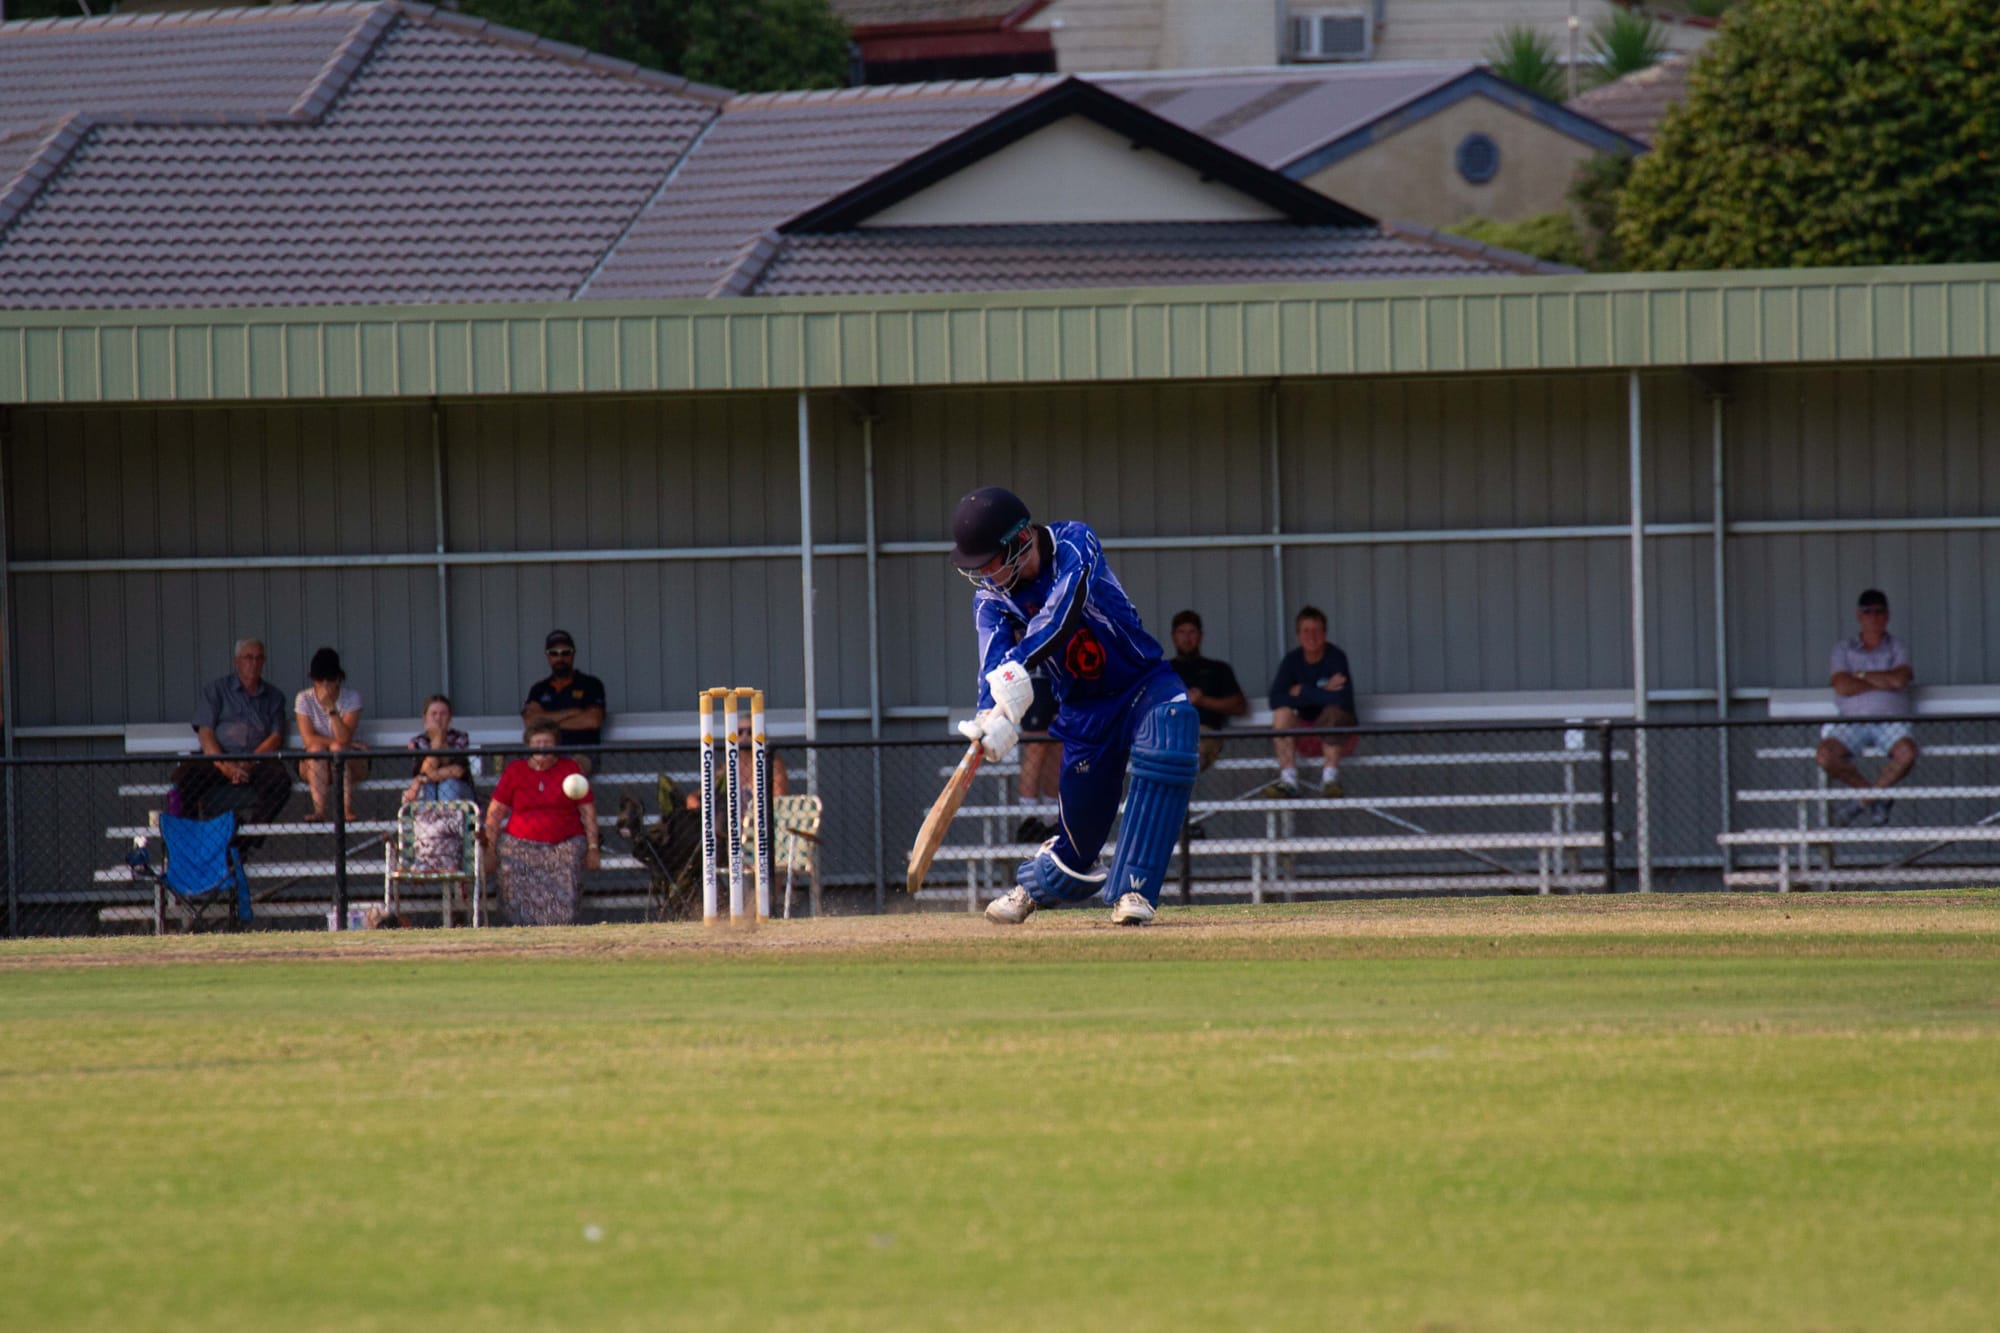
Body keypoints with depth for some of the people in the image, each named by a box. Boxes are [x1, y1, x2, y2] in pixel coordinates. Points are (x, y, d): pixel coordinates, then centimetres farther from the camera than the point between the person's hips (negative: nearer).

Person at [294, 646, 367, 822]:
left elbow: (344, 738, -22)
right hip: (314, 766, 1)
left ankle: (348, 809, -35)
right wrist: (340, 741, -21)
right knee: (317, 748, -30)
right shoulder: (304, 699, -6)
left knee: (337, 748, -31)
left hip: (347, 763, -1)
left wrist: (330, 707, -31)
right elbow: (308, 739, -16)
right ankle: (319, 811, -36)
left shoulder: (351, 696, -9)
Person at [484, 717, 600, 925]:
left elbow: (588, 810, 8)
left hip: (564, 848, -1)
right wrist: (490, 847, 1)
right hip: (521, 848, 1)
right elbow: (495, 810, 7)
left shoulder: (571, 769, 7)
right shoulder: (515, 771, 7)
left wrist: (592, 847, 3)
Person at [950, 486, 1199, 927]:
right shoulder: (991, 598, -9)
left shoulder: (1075, 544, -20)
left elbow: (1060, 614, -37)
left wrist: (1016, 669, -53)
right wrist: (994, 717, -49)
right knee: (1081, 825, 3)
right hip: (1082, 708, 3)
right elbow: (994, 664, -26)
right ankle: (1035, 885, 38)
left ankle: (1131, 891, -28)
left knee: (1165, 752, -32)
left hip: (1143, 684, -3)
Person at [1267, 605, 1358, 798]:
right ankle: (1288, 780, -31)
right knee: (1282, 712, -24)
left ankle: (1330, 779, -34)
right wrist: (1322, 693, -23)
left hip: (1337, 732, -3)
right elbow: (1276, 699, -17)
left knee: (1333, 712, -34)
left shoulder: (1335, 657, -13)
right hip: (1306, 738, 3)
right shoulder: (1292, 660, -2)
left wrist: (1302, 692, -17)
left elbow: (1342, 700, -27)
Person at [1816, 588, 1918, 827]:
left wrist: (1861, 676, 0)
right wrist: (1883, 682, -1)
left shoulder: (1898, 648, 14)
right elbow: (1842, 686, -2)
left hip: (1891, 720, -1)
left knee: (1907, 753, -35)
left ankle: (1865, 799, -13)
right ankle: (1875, 796, -9)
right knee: (1825, 756, -30)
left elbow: (1900, 679, -7)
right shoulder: (1844, 649, 15)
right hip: (1852, 722, 1)